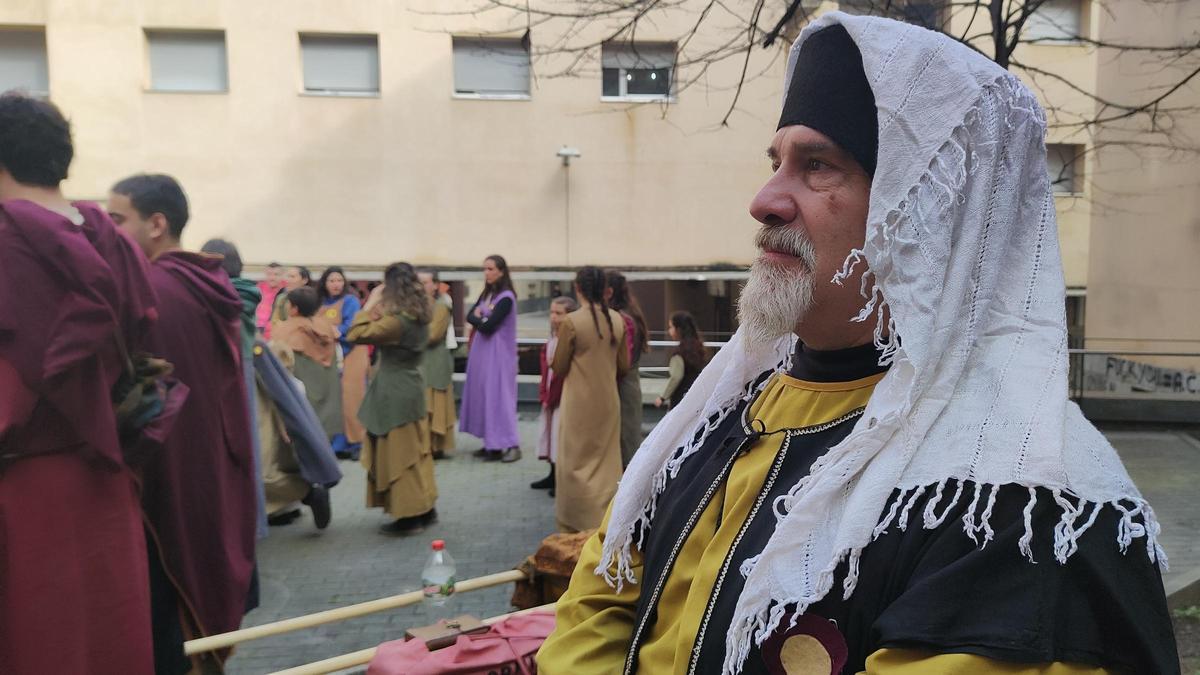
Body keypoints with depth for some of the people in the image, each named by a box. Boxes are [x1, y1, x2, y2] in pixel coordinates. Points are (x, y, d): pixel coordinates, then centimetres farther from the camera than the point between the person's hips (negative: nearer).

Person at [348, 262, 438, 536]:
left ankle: (409, 516, 7)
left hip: (394, 393, -9)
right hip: (410, 389, 9)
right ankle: (425, 508, 24)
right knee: (415, 451, 16)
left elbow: (357, 334, -22)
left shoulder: (397, 321, -23)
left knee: (398, 454, 0)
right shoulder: (417, 317, 5)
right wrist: (378, 312, 1)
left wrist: (370, 303, -13)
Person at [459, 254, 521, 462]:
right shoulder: (486, 294, 11)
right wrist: (479, 317, -13)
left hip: (498, 354, -8)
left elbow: (488, 326, -20)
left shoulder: (506, 297, -15)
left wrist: (478, 318, -2)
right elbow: (470, 316, 7)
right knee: (484, 395, 9)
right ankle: (491, 443, 15)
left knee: (498, 396, -8)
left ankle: (512, 445, -5)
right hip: (482, 352, 8)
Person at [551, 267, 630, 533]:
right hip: (609, 400, 4)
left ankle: (577, 525, 14)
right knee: (607, 461, 15)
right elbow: (624, 365, 6)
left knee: (577, 463, 8)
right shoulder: (617, 320, -3)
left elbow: (559, 368, -7)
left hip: (579, 402, -4)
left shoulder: (571, 321, -15)